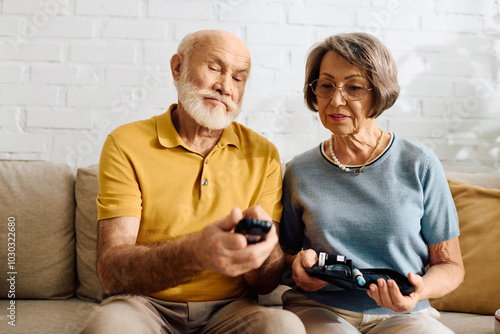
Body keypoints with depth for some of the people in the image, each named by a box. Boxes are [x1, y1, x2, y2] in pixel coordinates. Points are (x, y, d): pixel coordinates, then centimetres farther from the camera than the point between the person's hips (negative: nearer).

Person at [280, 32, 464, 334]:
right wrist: (298, 264, -9)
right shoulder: (299, 171, 3)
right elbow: (287, 252, 14)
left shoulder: (420, 165, -1)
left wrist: (420, 289, -17)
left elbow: (450, 264, 4)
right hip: (318, 309, 0)